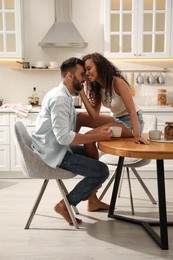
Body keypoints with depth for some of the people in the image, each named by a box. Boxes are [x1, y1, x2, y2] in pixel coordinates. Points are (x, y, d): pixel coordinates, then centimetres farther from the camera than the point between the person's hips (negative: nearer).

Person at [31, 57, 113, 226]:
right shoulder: (59, 98, -20)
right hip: (53, 154, -10)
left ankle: (92, 200, 25)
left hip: (56, 149, 10)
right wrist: (98, 136, -20)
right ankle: (64, 205, 0)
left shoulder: (63, 96, 12)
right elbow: (64, 137, -27)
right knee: (102, 171, -10)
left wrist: (96, 132, 3)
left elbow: (67, 132, 14)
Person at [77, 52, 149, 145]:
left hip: (131, 121, -7)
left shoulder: (118, 82, -22)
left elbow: (132, 111, -26)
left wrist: (137, 135, -36)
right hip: (116, 119, 8)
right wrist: (82, 92, -16)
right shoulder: (97, 87, 0)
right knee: (80, 117, -2)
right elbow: (94, 115, -9)